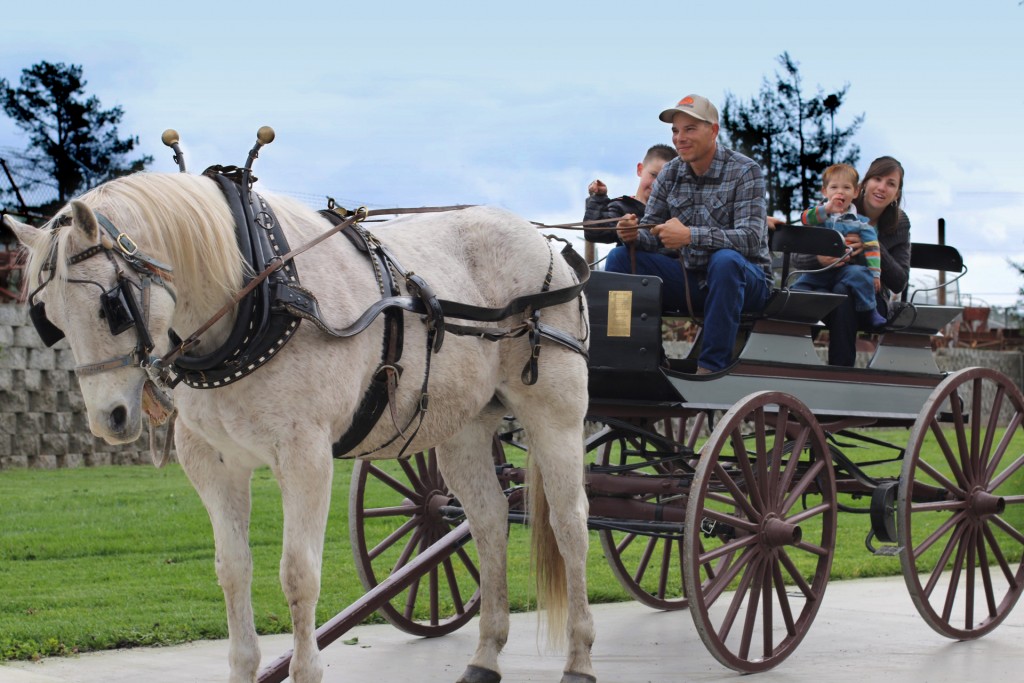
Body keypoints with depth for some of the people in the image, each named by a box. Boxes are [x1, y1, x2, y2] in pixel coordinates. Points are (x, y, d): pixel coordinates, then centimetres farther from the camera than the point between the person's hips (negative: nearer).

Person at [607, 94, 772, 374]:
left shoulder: (744, 172, -12)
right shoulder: (670, 173, 4)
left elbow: (751, 238, -26)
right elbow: (652, 234, 4)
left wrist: (690, 235, -37)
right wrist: (634, 234, -22)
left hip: (746, 280, -5)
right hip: (692, 279, 5)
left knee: (725, 260, -38)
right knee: (621, 257, -8)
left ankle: (711, 367, -35)